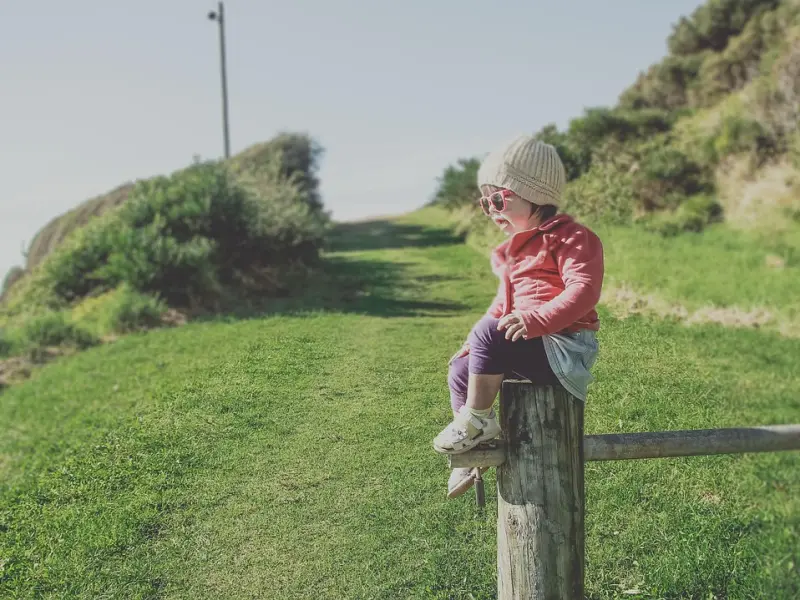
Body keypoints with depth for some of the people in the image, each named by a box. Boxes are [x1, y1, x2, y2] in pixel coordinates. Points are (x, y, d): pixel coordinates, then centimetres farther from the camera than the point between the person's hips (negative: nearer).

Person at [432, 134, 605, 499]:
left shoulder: (570, 237, -9)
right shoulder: (516, 249, 20)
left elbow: (583, 290, -24)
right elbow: (504, 303, 27)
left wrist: (536, 319, -36)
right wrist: (475, 341, 17)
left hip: (564, 349, -9)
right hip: (529, 345, 9)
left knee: (490, 334, -29)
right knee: (460, 370, 4)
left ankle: (477, 420, -12)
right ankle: (470, 455, 14)